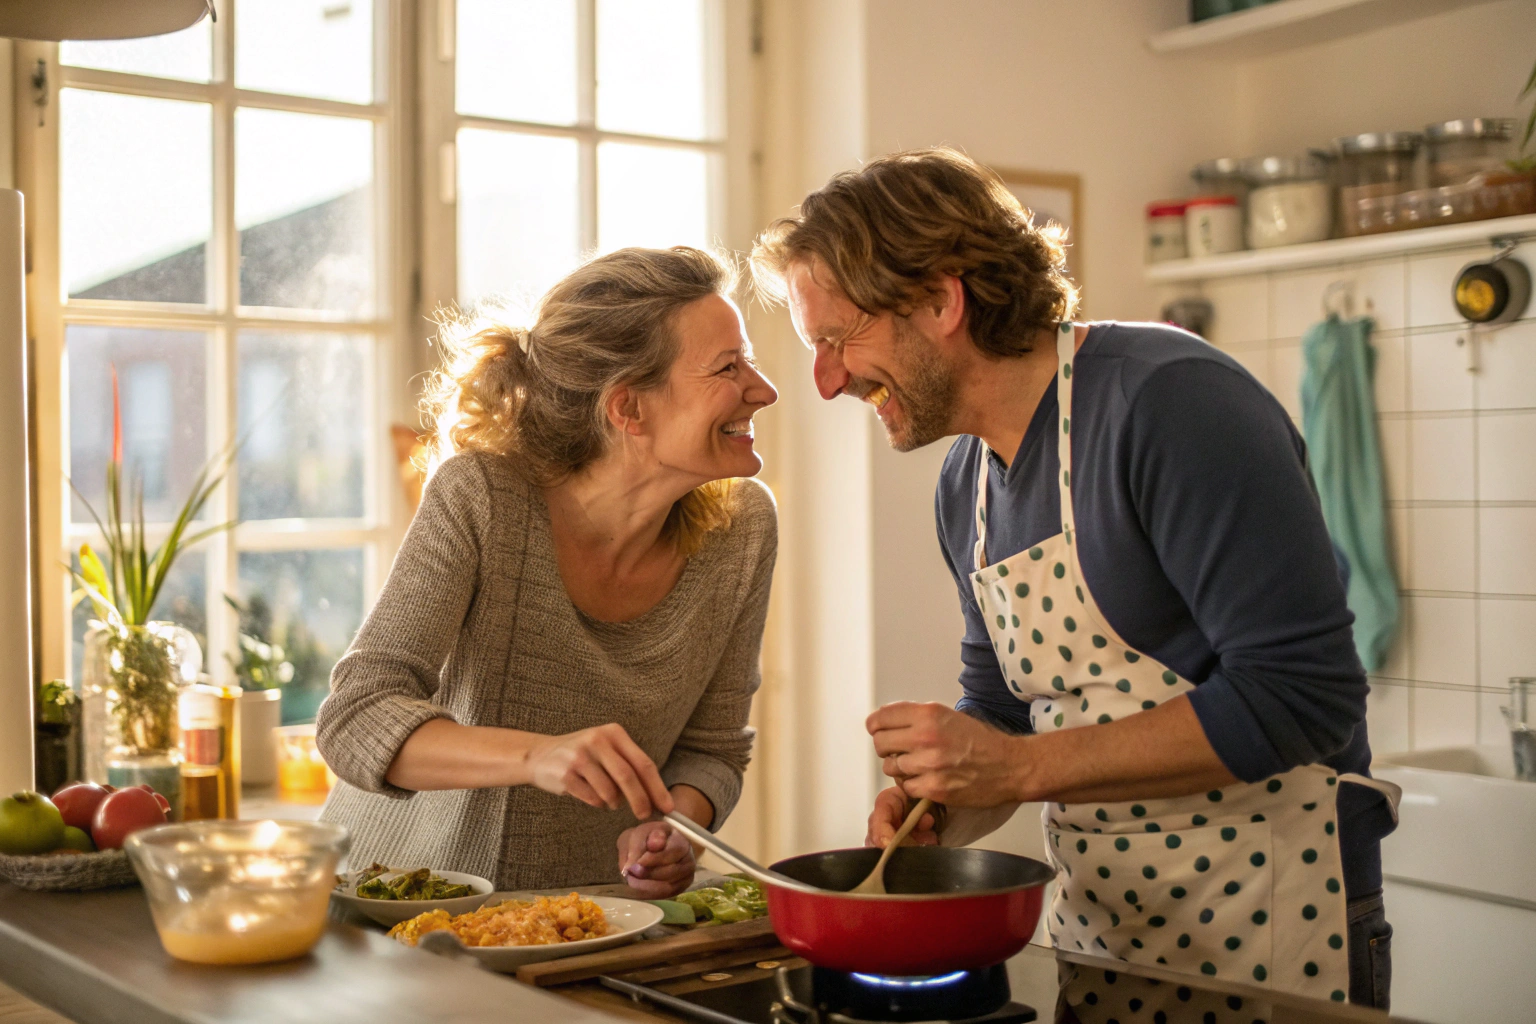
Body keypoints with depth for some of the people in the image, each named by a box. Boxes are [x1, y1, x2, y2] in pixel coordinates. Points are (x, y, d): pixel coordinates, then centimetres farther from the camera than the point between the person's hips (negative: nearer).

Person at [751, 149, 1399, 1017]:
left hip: (1263, 933, -7)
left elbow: (1302, 691, -24)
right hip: (1096, 923, 8)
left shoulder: (1173, 400, -19)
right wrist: (942, 815, -4)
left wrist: (1023, 768, -23)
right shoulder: (965, 488, 7)